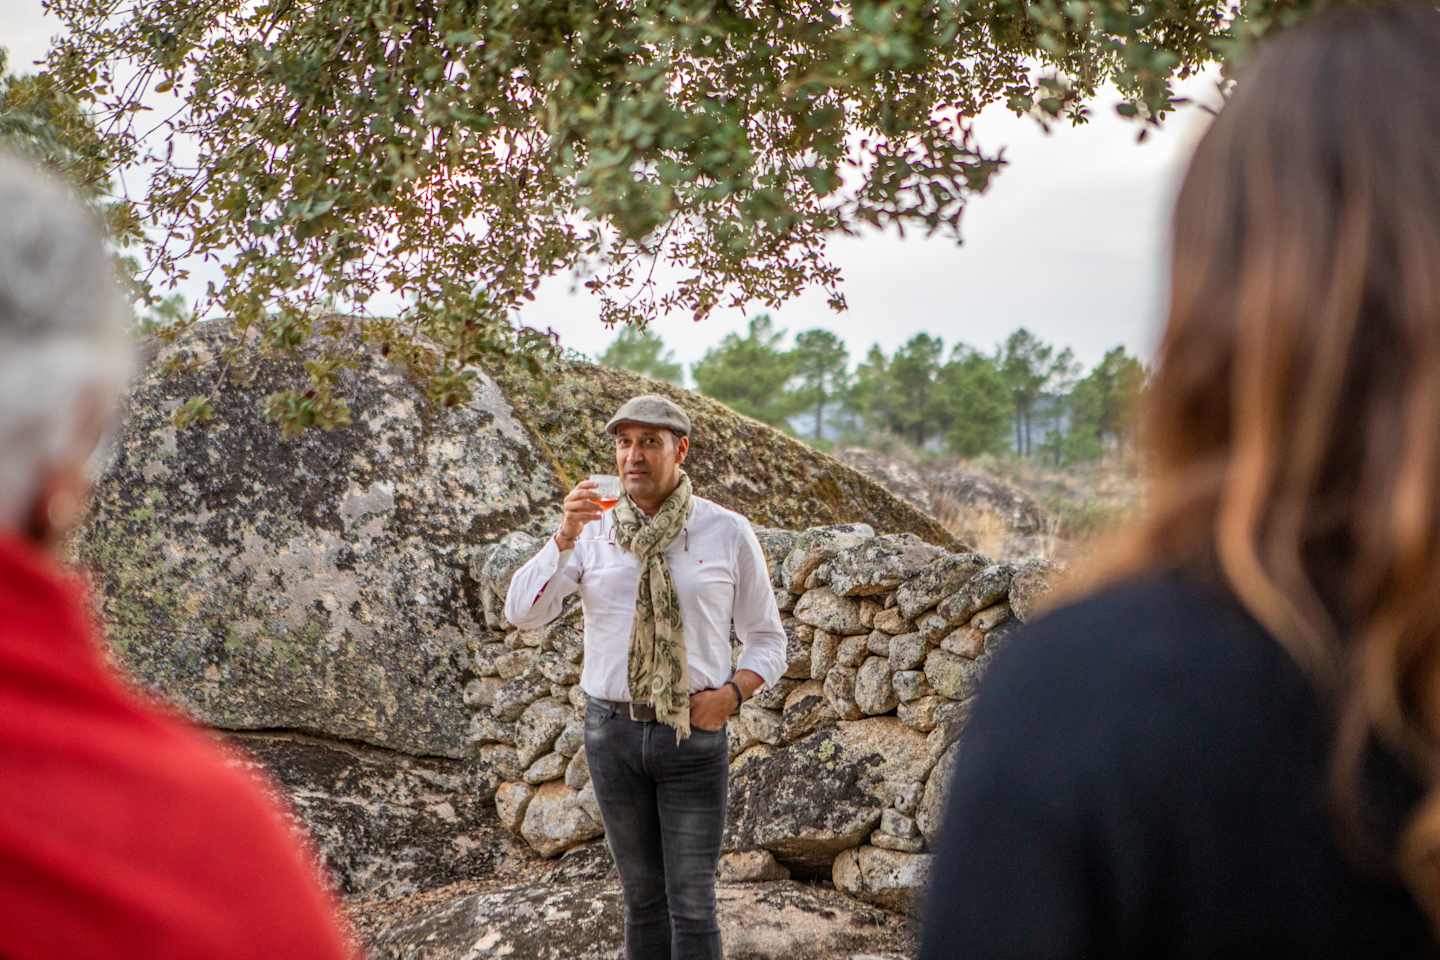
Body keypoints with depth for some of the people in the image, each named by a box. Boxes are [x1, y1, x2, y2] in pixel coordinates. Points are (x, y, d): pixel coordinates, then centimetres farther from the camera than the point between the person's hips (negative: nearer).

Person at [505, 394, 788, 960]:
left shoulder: (728, 533, -2)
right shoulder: (592, 532, 1)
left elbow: (767, 638, 5)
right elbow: (521, 613, -8)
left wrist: (731, 693, -14)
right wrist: (565, 536, -21)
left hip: (693, 735, -2)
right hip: (612, 730, 2)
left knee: (692, 902, -1)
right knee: (642, 896, 12)